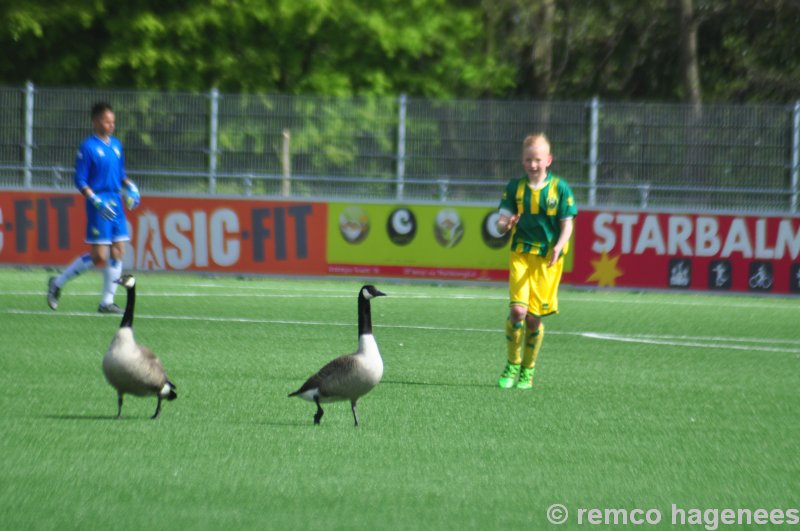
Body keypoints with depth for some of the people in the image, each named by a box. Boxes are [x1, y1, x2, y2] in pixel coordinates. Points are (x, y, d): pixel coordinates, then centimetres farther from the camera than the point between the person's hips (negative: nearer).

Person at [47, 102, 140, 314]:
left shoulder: (116, 145, 12)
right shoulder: (88, 147, -9)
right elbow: (80, 181, -10)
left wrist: (129, 186, 4)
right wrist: (96, 201, -21)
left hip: (117, 204, 7)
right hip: (99, 207, -7)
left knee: (118, 252, 3)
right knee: (99, 257, -9)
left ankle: (107, 301, 9)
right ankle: (57, 283, 7)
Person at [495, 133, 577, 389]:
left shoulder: (560, 188, 0)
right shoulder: (515, 187, 5)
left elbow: (567, 224, 1)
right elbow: (502, 221, 5)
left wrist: (558, 247, -18)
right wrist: (505, 224, -19)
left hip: (547, 259, -1)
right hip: (520, 254, 1)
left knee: (534, 316, 1)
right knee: (517, 310, -16)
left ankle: (528, 370, 18)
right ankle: (513, 365, 0)